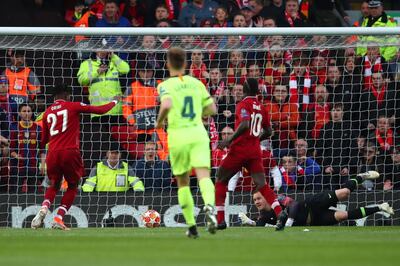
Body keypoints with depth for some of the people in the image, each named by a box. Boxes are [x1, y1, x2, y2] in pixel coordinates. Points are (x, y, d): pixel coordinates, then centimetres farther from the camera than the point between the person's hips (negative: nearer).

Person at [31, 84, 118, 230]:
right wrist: (114, 102, 20)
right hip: (70, 152, -4)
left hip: (53, 153, 4)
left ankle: (43, 210, -8)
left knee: (53, 186, 21)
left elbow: (44, 140, 17)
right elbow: (100, 110, 4)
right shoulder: (73, 106, 2)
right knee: (72, 187, 14)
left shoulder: (47, 112, 13)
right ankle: (58, 218, -1)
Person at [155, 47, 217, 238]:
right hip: (198, 133, 1)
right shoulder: (196, 83, 11)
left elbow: (166, 105, -21)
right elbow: (212, 109, 13)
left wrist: (159, 121, -2)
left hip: (178, 136, -1)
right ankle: (209, 207, -42)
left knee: (183, 183, 13)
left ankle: (191, 226, 13)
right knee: (203, 175, -12)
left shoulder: (165, 86, -1)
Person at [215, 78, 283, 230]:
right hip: (255, 151, 5)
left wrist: (230, 140, -20)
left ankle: (220, 219, 4)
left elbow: (245, 125, -24)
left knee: (220, 181, 10)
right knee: (261, 184, -2)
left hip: (239, 149, -5)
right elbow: (268, 132, 19)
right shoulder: (261, 107, 13)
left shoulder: (243, 105, -7)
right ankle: (280, 213, -24)